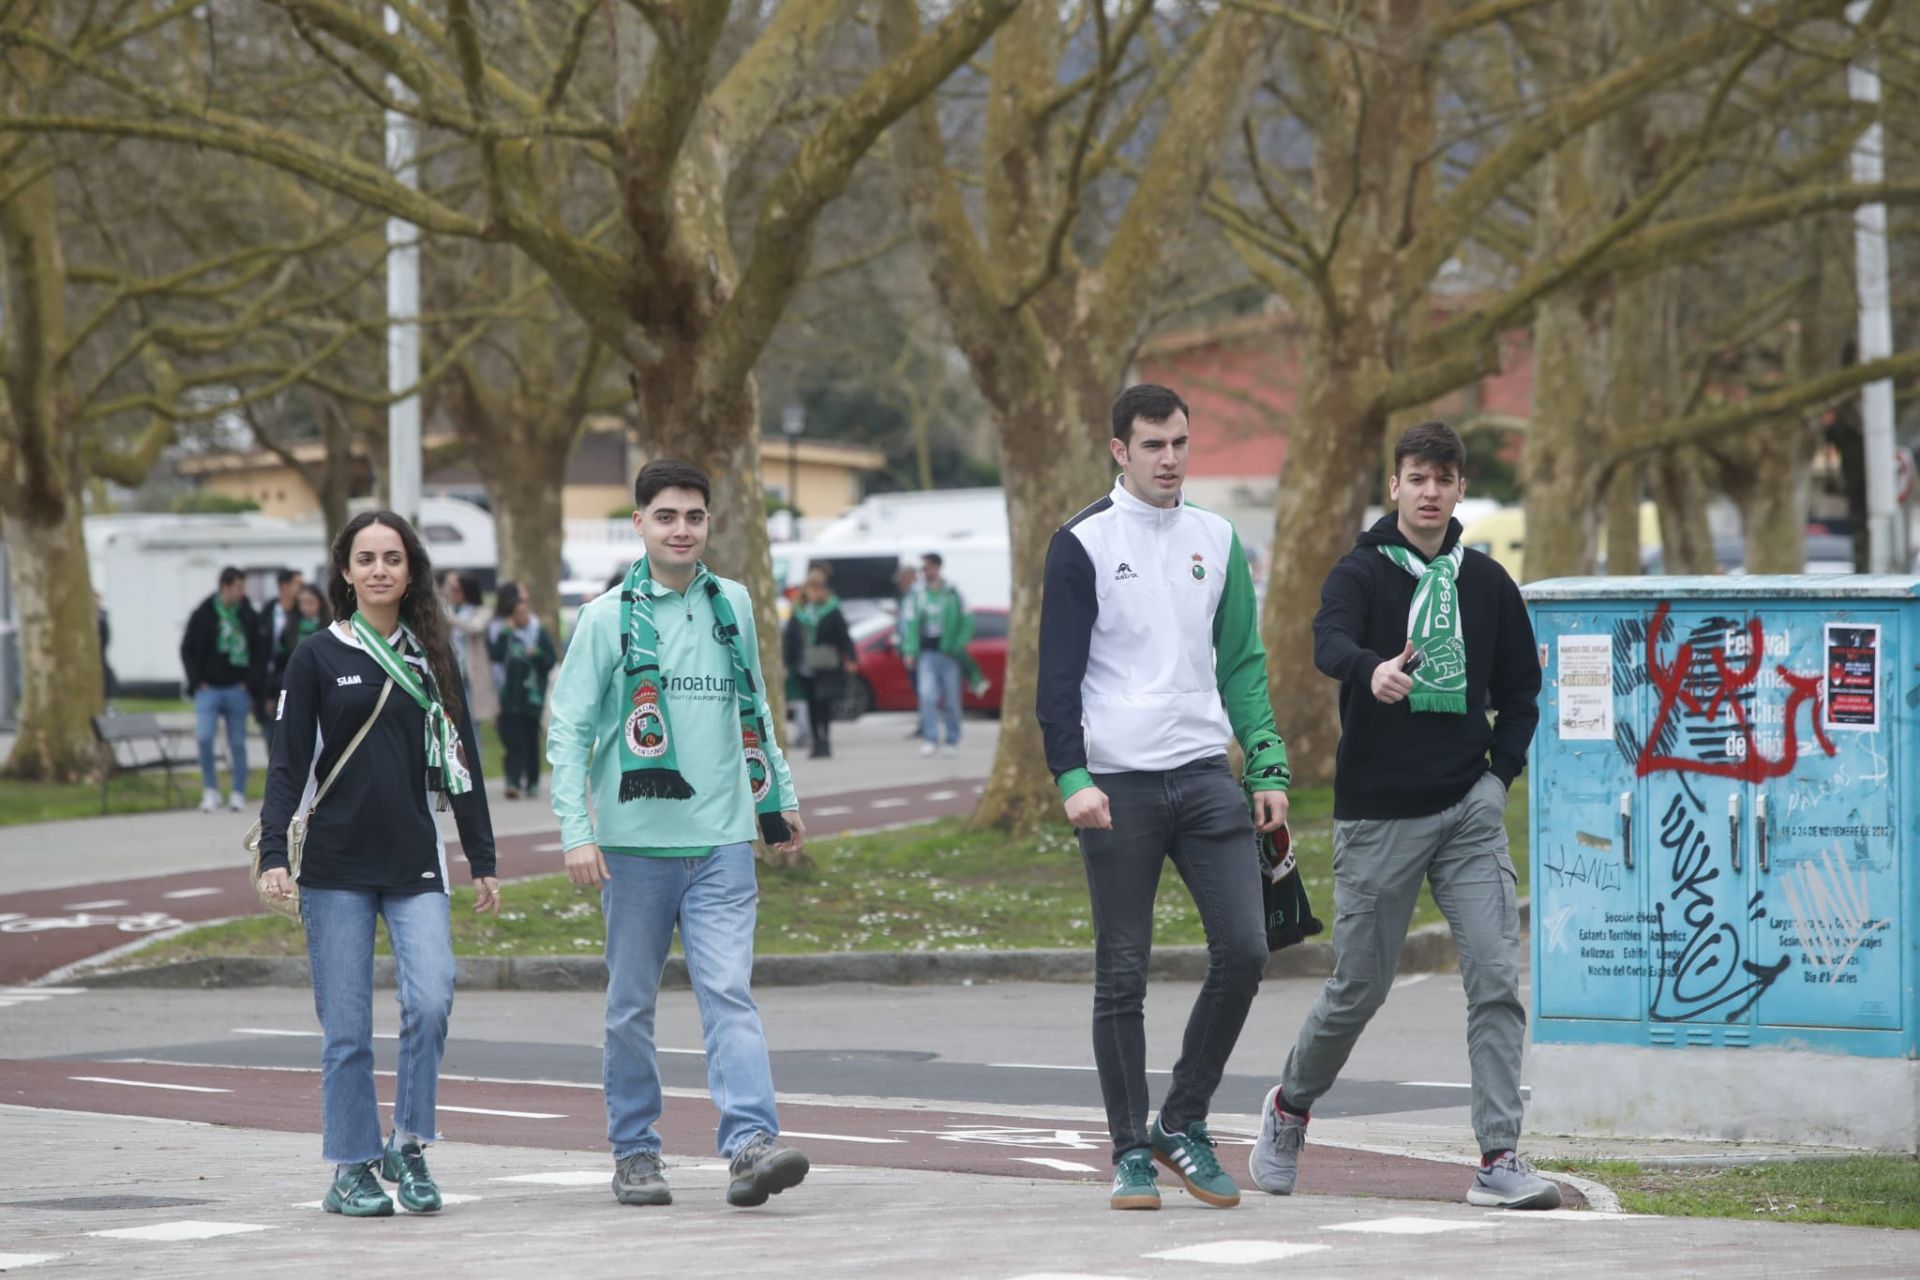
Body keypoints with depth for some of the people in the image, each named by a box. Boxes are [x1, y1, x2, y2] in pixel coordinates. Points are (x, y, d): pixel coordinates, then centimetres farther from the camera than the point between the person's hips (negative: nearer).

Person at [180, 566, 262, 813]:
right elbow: (187, 650, 3)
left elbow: (259, 652, 7)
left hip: (237, 690, 1)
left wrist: (250, 681, -4)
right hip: (209, 689, -1)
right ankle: (210, 790, -2)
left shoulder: (248, 616, 2)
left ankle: (238, 793, 15)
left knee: (238, 743, 5)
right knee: (204, 738, -15)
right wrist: (197, 681, -5)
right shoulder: (203, 615, -2)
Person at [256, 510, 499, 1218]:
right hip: (336, 867, -2)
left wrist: (482, 860, 13)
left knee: (431, 1000, -15)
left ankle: (409, 1148, 0)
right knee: (347, 1027, -1)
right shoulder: (319, 656, 3)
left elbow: (460, 761, 14)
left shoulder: (432, 658, 10)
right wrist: (273, 854, -10)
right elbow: (288, 763, 1)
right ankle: (351, 1168, 9)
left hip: (416, 866, 2)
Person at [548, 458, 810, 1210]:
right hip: (635, 842, -1)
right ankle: (634, 1153, 16)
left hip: (721, 841, 1)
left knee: (729, 994, -11)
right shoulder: (608, 617, 0)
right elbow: (569, 729, -2)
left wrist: (780, 801, 25)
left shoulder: (733, 606, 10)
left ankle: (751, 1144, -21)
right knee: (632, 1007, 6)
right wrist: (576, 831, -11)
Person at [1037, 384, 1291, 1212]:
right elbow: (1058, 676, -4)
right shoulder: (1083, 545, -2)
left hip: (1205, 775, 4)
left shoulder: (1217, 541, 12)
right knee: (1122, 976, 1)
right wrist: (1072, 778, -16)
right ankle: (1130, 1152, 9)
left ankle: (1183, 1123, 9)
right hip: (1118, 786, -4)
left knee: (1243, 950, -7)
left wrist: (1268, 770, 8)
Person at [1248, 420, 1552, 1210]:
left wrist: (1500, 772, 5)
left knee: (1497, 980, -10)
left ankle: (1499, 1159, -10)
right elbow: (1329, 646, -24)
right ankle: (1291, 1107, 34)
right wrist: (1372, 669, -47)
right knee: (1360, 987, 7)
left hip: (1469, 811, 3)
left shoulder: (1486, 583, 9)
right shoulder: (1361, 574, -4)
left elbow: (1521, 687, 19)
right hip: (1378, 814, -3)